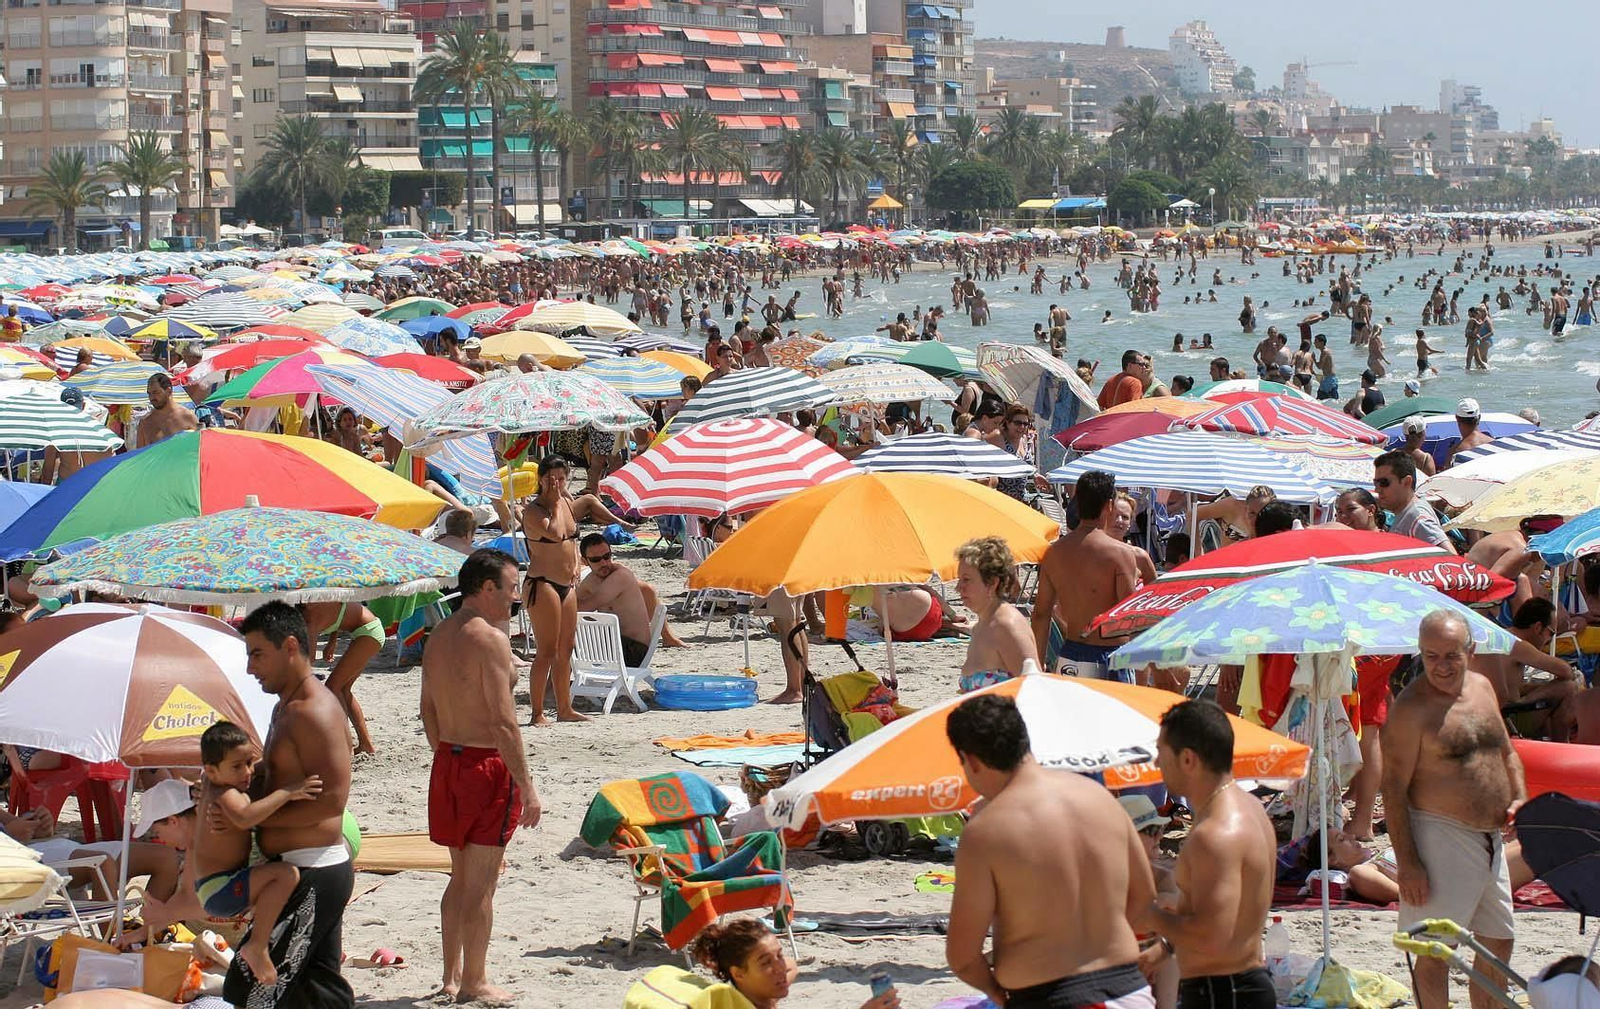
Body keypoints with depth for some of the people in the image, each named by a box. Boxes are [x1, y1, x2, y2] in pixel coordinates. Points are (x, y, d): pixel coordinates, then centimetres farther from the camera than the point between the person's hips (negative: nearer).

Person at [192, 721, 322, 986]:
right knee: (287, 874, -32)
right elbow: (245, 818, -42)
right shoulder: (225, 795, -20)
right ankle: (256, 946, -28)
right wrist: (287, 792, -40)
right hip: (219, 892, -11)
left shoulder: (210, 782, 9)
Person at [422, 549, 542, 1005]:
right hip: (487, 763, -8)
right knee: (481, 882, -1)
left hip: (447, 763, 8)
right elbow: (503, 722, -20)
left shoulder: (438, 637, 10)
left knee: (460, 877, 18)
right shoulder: (490, 638, -16)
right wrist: (527, 787, -17)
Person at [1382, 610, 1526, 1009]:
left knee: (1498, 944, 15)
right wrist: (1407, 863, -20)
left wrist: (1519, 798, 3)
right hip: (1440, 838, -8)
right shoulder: (1411, 707, -14)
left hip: (1489, 837, 8)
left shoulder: (1482, 687, 9)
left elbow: (1506, 753, 23)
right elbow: (1394, 787, -15)